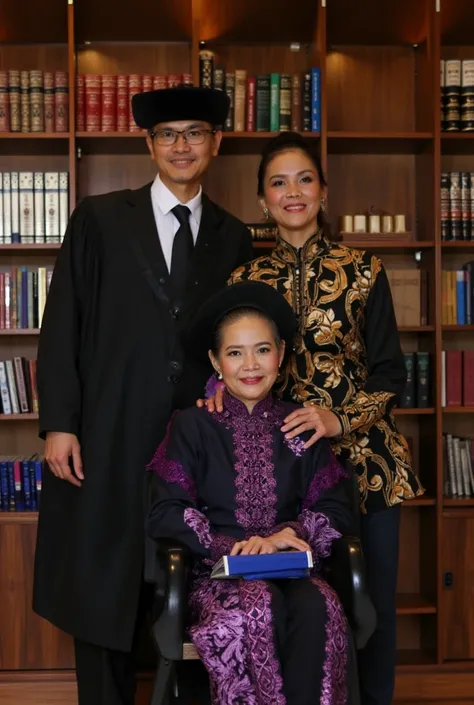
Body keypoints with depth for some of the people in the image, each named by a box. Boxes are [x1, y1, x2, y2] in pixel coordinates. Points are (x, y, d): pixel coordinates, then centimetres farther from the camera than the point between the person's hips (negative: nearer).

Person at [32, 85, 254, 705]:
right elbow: (62, 326, 0)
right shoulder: (99, 220, 4)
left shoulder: (234, 238, 11)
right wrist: (58, 424, -7)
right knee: (103, 594, 5)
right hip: (108, 443, -2)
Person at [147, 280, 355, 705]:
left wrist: (289, 536, -14)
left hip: (293, 568, 2)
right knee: (259, 609, -34)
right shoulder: (192, 426, 6)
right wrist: (233, 546, -16)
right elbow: (165, 515, -3)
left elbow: (336, 510, 5)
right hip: (221, 571, -2)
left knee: (316, 608, -32)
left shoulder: (303, 427, 12)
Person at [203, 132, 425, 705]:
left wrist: (340, 419, -16)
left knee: (373, 602, 4)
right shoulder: (247, 279, 6)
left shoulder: (364, 271, 1)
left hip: (364, 455, -1)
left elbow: (390, 371, -1)